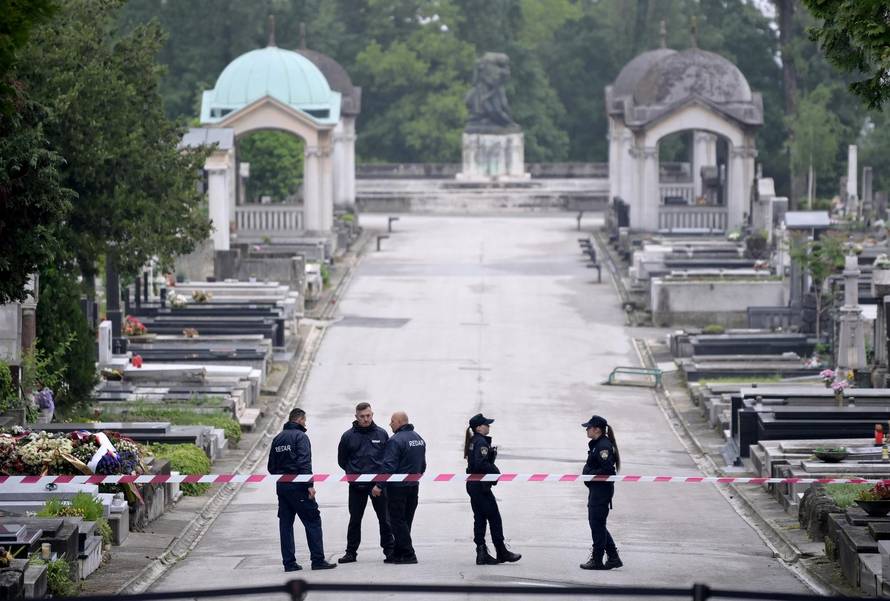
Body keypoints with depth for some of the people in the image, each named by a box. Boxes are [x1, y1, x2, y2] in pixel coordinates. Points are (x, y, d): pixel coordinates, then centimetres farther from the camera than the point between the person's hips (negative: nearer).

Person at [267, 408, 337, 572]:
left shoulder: (277, 438, 15)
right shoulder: (300, 436, -8)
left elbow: (271, 467, 16)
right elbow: (304, 463, -18)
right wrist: (309, 485, -19)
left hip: (281, 486, 7)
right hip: (297, 486, -7)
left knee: (285, 524, 8)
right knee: (313, 521, -3)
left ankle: (289, 562, 7)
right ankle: (318, 560, -8)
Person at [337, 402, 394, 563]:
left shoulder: (381, 434, 4)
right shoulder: (348, 436, 2)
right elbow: (342, 460, 11)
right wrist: (353, 473, 6)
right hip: (357, 485, 0)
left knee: (385, 518, 3)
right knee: (355, 519, 5)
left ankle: (389, 549, 12)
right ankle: (351, 552, 11)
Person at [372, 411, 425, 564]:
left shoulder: (396, 440, -17)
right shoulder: (418, 438, 12)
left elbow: (388, 466, -21)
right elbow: (422, 464, 20)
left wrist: (379, 485, -17)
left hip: (398, 487, -9)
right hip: (413, 486, 9)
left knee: (397, 521, -3)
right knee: (405, 521, 12)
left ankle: (408, 554, -6)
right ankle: (397, 554, 17)